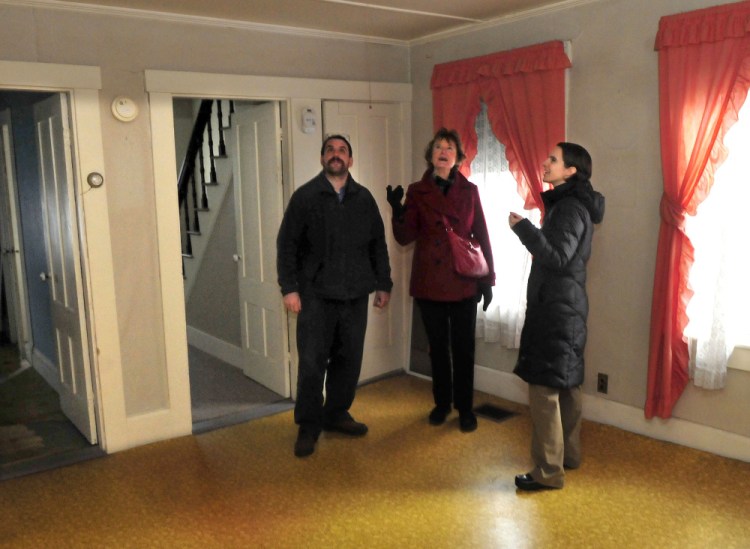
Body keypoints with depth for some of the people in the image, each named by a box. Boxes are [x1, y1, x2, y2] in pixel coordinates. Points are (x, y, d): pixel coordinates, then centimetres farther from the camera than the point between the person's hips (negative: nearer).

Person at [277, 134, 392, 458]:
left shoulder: (364, 198, 10)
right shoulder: (305, 197, 0)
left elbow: (378, 245, 13)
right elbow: (287, 245, -2)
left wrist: (383, 284, 10)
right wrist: (289, 288, -9)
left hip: (355, 295, 4)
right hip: (316, 295, -3)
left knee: (349, 359, 9)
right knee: (312, 362, -1)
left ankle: (337, 414, 27)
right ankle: (308, 426, 12)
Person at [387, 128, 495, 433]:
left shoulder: (469, 191, 4)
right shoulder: (417, 191, 2)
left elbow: (482, 237, 4)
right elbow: (405, 237, -3)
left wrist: (487, 279, 1)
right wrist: (398, 211, -22)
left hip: (463, 281, 0)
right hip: (429, 281, 1)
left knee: (463, 347, 5)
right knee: (437, 346, 12)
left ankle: (465, 407, 19)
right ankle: (442, 402, 27)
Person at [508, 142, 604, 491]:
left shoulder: (570, 209, -15)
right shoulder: (568, 204, 17)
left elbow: (557, 257, -24)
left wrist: (522, 227, -23)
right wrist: (529, 230, 12)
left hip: (557, 310, -11)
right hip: (563, 307, 11)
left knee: (544, 387, -8)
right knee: (565, 384, 16)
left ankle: (548, 471, -1)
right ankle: (569, 453, 28)